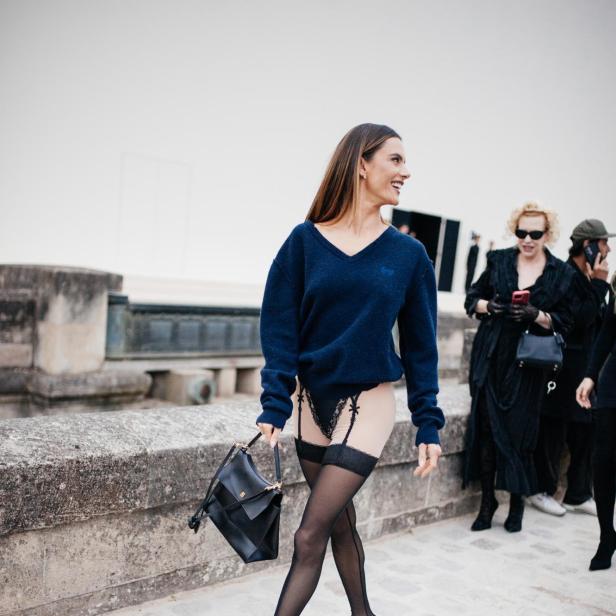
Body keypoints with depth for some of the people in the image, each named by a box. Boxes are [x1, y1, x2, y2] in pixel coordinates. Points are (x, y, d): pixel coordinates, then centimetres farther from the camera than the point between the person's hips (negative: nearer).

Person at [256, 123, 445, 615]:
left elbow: (421, 344, 1)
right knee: (341, 525, 17)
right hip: (311, 398, 2)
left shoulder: (408, 253, -3)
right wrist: (274, 407, -13)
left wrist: (428, 425, -1)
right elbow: (280, 329, -5)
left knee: (309, 537, -6)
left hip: (368, 403, -2)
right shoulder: (306, 240, -4)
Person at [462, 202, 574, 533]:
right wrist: (488, 305, -11)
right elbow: (472, 298, 10)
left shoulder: (562, 273, 2)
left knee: (519, 431, 0)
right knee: (485, 427, 2)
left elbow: (564, 321, 2)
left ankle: (517, 502, 20)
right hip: (491, 358, 1)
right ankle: (487, 501, 16)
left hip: (528, 363, -1)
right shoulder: (498, 260, 5)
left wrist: (536, 315, -15)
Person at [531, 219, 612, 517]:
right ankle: (542, 491, 17)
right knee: (554, 430, 3)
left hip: (586, 367, 8)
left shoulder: (588, 277, 12)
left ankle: (579, 494, 22)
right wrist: (599, 284, -17)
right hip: (564, 368, -8)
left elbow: (599, 319, 18)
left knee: (585, 431, 11)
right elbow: (580, 319, -21)